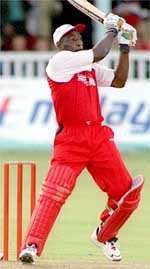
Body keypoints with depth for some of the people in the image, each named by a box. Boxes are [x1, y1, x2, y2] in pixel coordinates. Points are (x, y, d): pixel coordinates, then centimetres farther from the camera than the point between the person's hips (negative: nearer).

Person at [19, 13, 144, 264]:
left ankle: (104, 236, 27)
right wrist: (112, 30, 7)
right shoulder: (59, 61, -2)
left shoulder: (91, 69, 20)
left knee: (127, 193, 5)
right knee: (54, 191, -21)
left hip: (99, 136, 7)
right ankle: (31, 245, -24)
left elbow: (119, 81, 19)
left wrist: (125, 48, 14)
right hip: (70, 138, -7)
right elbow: (98, 54, -8)